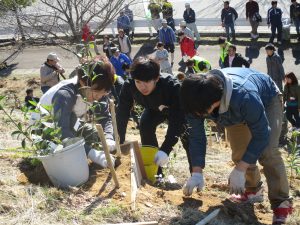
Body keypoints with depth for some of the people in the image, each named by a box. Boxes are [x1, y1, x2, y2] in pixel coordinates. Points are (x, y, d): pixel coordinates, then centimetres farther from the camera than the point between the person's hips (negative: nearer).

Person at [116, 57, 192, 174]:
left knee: (186, 135, -22)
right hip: (155, 109, 3)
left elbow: (176, 121, -45)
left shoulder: (172, 87, -44)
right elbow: (122, 114, -30)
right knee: (145, 126, -20)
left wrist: (165, 150, -54)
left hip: (179, 109, -3)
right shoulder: (129, 86, -34)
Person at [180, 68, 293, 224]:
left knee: (267, 152, -22)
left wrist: (240, 170, -38)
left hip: (267, 100, -5)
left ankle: (281, 203, -16)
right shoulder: (197, 101, -32)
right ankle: (253, 190, 29)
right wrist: (196, 173, -28)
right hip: (236, 111, 6)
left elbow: (261, 134, -37)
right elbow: (196, 137, -21)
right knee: (239, 154, 5)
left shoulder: (244, 96, -48)